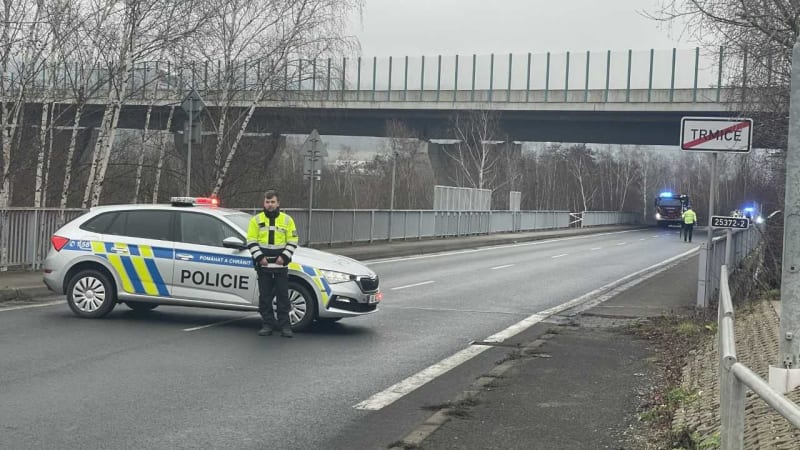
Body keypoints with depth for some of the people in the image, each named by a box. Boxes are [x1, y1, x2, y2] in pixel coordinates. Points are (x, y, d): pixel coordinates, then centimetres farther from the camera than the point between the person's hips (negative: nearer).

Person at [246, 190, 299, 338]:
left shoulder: (287, 220, 6)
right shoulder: (256, 220, 7)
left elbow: (292, 241, 5)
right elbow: (251, 241, 4)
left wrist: (284, 257, -7)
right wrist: (259, 257, -8)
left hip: (281, 265, -1)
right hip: (263, 265, 1)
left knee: (283, 296, 0)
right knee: (265, 296, 4)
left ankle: (284, 325, 4)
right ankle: (267, 324, 10)